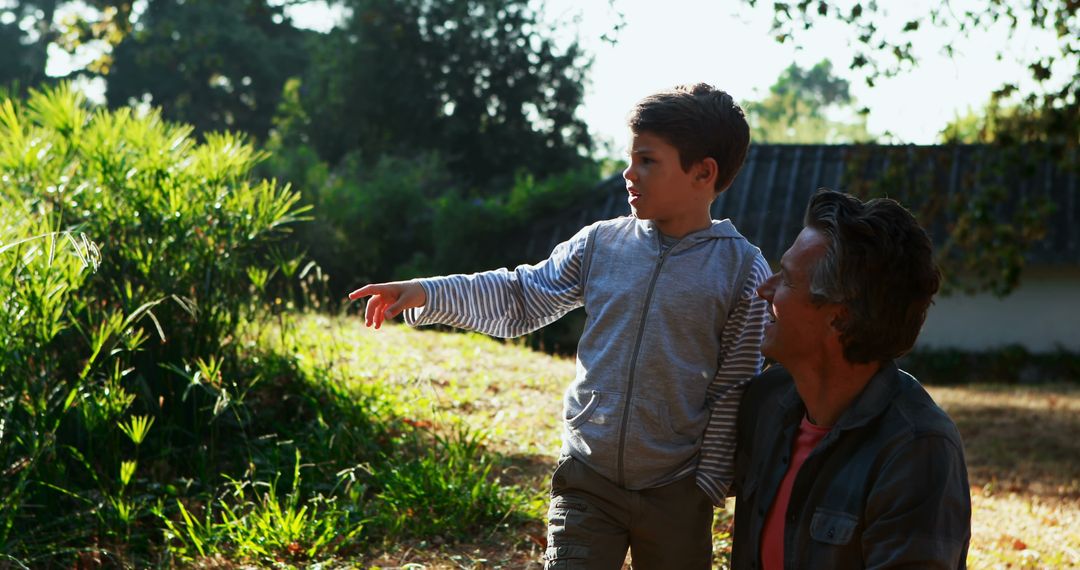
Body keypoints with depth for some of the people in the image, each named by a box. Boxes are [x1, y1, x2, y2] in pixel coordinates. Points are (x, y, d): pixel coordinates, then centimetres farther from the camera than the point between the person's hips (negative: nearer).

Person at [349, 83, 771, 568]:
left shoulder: (742, 270, -9)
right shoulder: (599, 244, 0)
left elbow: (735, 391, -7)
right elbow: (521, 299, 7)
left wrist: (709, 484, -7)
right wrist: (425, 295, -4)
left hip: (675, 494, -2)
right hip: (586, 479, 2)